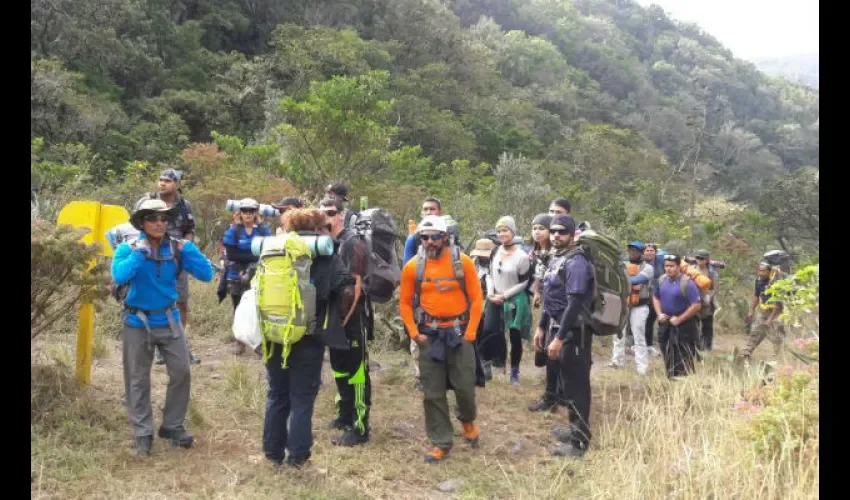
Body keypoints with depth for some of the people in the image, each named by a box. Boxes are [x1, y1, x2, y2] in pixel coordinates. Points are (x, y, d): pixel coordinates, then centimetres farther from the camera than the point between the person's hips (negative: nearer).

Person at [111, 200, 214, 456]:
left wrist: (189, 249, -20)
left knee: (181, 373, 3)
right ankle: (143, 432, 20)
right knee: (138, 380, 7)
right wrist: (140, 252, -27)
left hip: (169, 321, 2)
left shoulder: (177, 248, -4)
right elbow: (119, 276, -29)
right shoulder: (128, 248, -10)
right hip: (138, 323, -2)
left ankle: (173, 426, 20)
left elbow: (207, 274, -11)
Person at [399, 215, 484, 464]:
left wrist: (470, 333, -7)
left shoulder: (463, 262, -5)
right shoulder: (413, 267, -2)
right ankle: (441, 442, 20)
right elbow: (405, 303, 5)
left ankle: (468, 420, 38)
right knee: (433, 392, 5)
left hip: (458, 331, -1)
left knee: (465, 386, 4)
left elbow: (476, 299, -2)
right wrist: (415, 333, -3)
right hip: (429, 334, 1)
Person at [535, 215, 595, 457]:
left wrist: (559, 338, -26)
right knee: (567, 381, 19)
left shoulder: (576, 262, -18)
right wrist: (542, 328, 19)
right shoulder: (555, 258, 12)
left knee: (576, 384, -2)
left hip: (574, 331, -9)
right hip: (558, 327, 9)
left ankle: (579, 441, 7)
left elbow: (574, 304, -25)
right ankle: (575, 427, 34)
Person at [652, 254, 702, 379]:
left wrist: (679, 319, -17)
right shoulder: (662, 280, 2)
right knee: (668, 357, 16)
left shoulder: (687, 283, -17)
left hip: (683, 326, -6)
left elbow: (696, 305, -20)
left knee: (683, 358, -4)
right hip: (665, 324, 7)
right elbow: (656, 297, 17)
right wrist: (659, 314, 3)